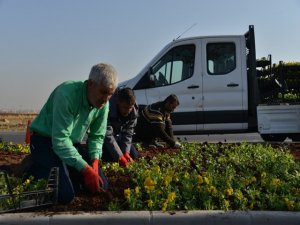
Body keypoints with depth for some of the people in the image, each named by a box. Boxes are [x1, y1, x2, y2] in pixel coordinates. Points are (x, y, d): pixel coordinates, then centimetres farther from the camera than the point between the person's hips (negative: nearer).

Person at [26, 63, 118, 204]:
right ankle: (33, 169, 3)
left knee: (101, 186, -2)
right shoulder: (67, 94, -30)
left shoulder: (103, 104, -8)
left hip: (72, 143, 7)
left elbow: (97, 136, 3)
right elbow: (60, 140, -31)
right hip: (45, 140, -7)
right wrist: (86, 169, -31)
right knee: (65, 195, -23)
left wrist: (95, 161, -16)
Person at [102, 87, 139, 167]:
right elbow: (108, 136, -38)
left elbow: (128, 133, -15)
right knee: (111, 157, -21)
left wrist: (126, 152, -27)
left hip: (119, 137, 5)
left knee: (134, 155, -5)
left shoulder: (134, 111, -21)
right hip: (105, 139, -4)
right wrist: (120, 157, -42)